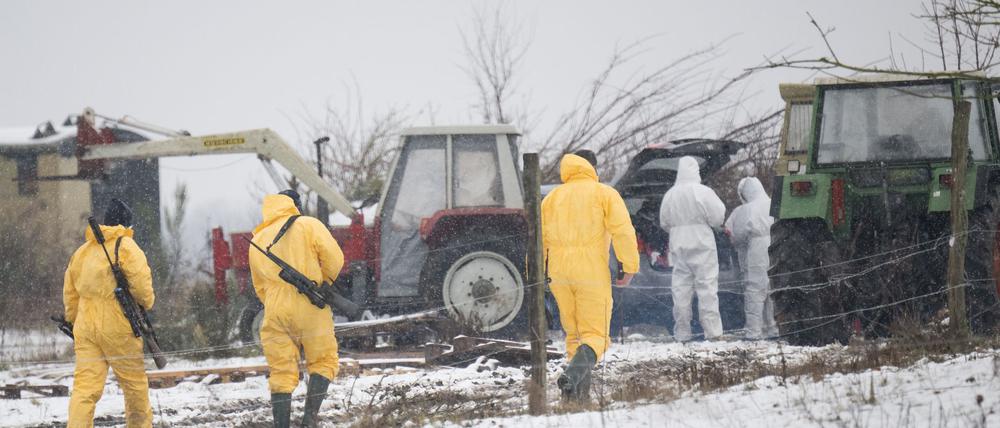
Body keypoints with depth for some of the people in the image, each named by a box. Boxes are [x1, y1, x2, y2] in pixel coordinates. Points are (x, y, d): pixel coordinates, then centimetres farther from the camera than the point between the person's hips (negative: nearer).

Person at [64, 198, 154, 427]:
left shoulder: (81, 252, 15)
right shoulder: (125, 246, -5)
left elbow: (70, 294, 19)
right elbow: (141, 282, -14)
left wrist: (74, 322, 27)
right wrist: (146, 303, 5)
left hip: (85, 327, 5)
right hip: (118, 327, -5)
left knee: (85, 386, -2)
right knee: (134, 382, 11)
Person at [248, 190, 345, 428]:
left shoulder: (257, 241, 15)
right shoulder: (308, 225, 0)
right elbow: (334, 258, -9)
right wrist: (325, 281, 9)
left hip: (275, 313, 3)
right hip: (310, 310, -3)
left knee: (281, 373, 7)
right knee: (323, 362, 10)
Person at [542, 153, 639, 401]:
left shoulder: (552, 198, 14)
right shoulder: (605, 194, 3)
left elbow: (538, 238, 11)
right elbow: (623, 230, -10)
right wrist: (630, 267, -7)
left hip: (559, 275, 4)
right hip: (592, 274, -4)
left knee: (574, 334, 17)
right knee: (594, 336, -3)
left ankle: (581, 392, 7)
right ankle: (573, 375, -31)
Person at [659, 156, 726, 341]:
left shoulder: (670, 195, 3)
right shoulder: (703, 192, -10)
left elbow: (664, 223, 10)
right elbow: (718, 217, -10)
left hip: (678, 246, 4)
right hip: (702, 243, -4)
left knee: (680, 287, 6)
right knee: (707, 286, -2)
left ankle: (681, 332, 6)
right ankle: (712, 330, -7)